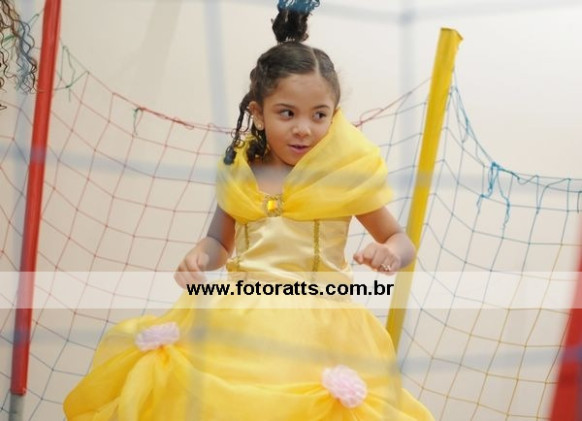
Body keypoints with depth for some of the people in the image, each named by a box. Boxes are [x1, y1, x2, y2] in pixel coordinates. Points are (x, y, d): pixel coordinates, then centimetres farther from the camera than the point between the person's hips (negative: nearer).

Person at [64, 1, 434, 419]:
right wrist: (199, 258, -5)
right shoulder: (239, 172, 5)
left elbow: (399, 239, 2)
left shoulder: (349, 174, -5)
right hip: (233, 321, 3)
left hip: (312, 331, -3)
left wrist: (390, 254, -20)